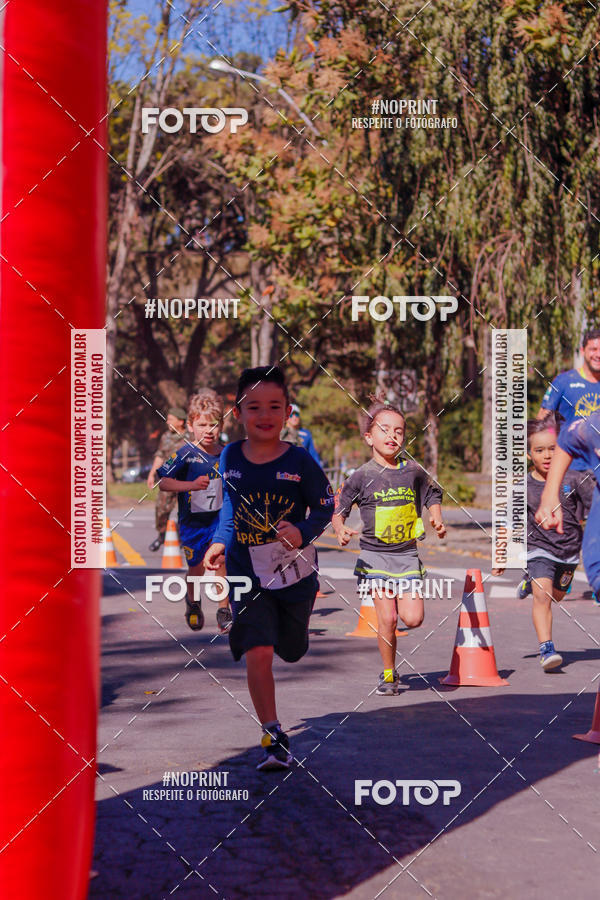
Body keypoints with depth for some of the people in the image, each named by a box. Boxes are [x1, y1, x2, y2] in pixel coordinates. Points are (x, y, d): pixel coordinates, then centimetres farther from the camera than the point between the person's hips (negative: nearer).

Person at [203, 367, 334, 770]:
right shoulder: (229, 458, -5)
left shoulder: (300, 461, -12)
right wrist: (220, 542, 2)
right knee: (258, 653, -15)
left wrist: (303, 532, -21)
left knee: (292, 650, 18)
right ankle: (274, 736, -3)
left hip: (294, 572, 0)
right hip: (248, 575, 0)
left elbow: (325, 507, -3)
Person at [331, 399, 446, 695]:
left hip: (406, 555, 2)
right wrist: (340, 529, -16)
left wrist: (437, 519, 3)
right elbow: (338, 508, 3)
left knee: (413, 618, -8)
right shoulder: (362, 476, -4)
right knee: (387, 619, -7)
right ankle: (389, 674, 11)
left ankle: (399, 603, 28)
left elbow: (432, 495, 20)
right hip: (375, 555, -2)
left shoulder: (413, 471, 3)